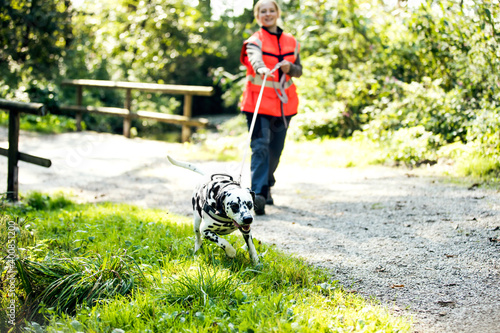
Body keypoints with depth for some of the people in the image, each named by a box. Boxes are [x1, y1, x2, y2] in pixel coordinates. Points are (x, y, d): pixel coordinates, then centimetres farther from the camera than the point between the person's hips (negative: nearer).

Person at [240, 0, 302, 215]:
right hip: (259, 102, -5)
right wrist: (261, 69, -49)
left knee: (275, 150, 12)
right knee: (260, 147, -18)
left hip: (284, 104, 5)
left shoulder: (290, 42, 12)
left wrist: (290, 68, -11)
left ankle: (266, 188, 32)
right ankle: (258, 195, -24)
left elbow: (299, 70, 12)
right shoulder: (255, 41, -3)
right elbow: (255, 59, -26)